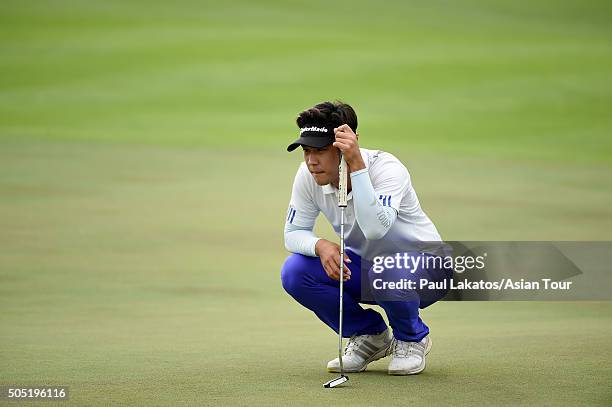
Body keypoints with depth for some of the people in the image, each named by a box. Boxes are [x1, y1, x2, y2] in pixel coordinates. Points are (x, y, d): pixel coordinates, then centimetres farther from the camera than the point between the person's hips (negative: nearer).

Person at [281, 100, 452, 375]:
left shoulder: (386, 169, -29)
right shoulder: (308, 176, -13)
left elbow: (375, 230, -45)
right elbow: (293, 232, -4)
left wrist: (357, 165, -48)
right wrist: (321, 245, -27)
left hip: (423, 263, -5)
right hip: (361, 267, 5)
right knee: (294, 271, -20)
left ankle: (412, 339, -4)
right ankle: (370, 335, 3)